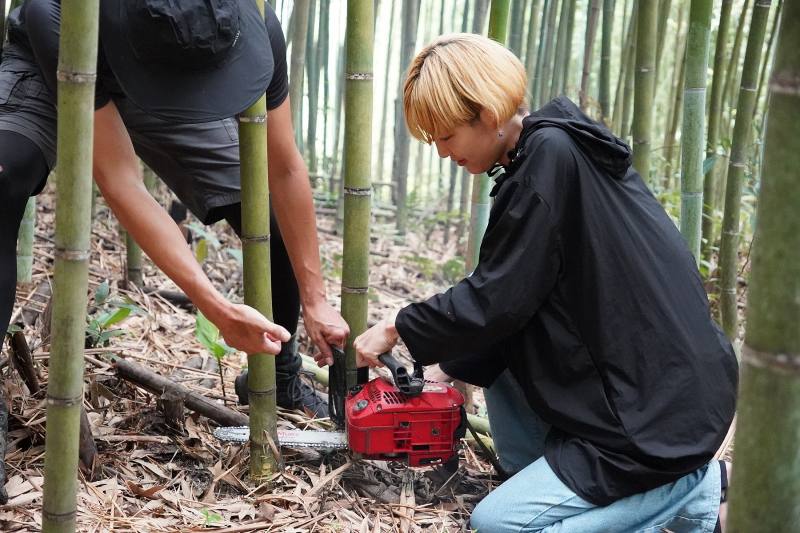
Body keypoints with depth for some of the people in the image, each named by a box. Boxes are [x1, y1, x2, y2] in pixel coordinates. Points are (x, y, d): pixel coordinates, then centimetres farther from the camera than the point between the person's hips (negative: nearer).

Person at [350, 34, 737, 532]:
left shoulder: (550, 156, -19)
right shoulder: (553, 147, 10)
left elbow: (494, 300, -16)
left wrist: (397, 329, -2)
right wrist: (449, 359, 15)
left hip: (664, 411, -10)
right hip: (641, 380, 10)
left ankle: (691, 490, -1)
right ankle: (551, 483, 14)